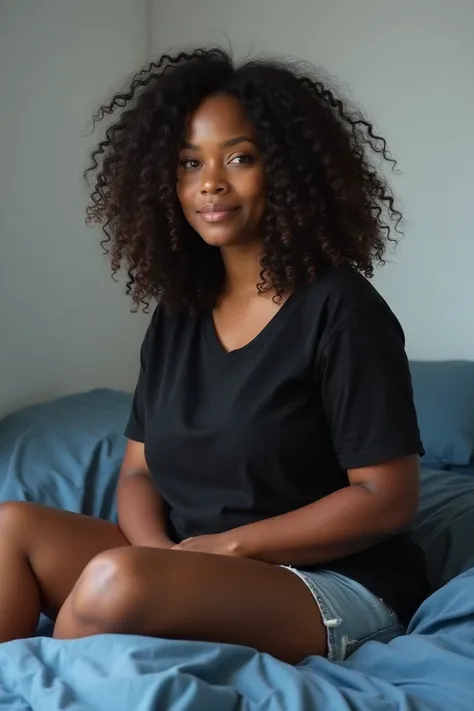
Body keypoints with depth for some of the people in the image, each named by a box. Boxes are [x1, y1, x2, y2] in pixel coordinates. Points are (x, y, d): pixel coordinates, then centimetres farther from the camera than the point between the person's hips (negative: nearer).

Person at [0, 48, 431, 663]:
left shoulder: (339, 308, -11)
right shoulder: (177, 315, 8)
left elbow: (388, 498, -13)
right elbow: (138, 472, 10)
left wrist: (227, 545, -16)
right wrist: (163, 551, -13)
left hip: (337, 590, -6)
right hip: (189, 575, 7)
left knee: (116, 580, -31)